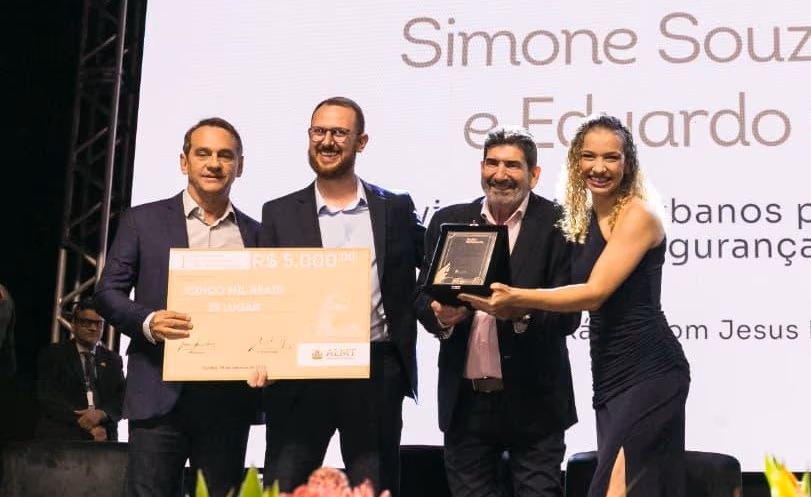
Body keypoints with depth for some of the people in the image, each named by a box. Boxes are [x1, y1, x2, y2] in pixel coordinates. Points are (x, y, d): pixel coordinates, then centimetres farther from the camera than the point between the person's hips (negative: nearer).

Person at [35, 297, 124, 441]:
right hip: (61, 436, -3)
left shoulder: (113, 360, 21)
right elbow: (48, 397, -2)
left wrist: (101, 414, -13)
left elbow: (122, 400, 11)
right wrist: (84, 422, -12)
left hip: (103, 437, 3)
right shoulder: (52, 354, 11)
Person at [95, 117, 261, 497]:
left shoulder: (255, 234, 13)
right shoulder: (143, 221, 7)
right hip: (161, 394, -2)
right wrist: (148, 322, -15)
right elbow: (108, 291, 4)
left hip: (229, 397, 2)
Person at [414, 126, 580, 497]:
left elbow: (568, 314, -9)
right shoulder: (448, 221, 7)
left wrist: (523, 312, -28)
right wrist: (440, 315, -15)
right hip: (465, 400, 3)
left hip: (532, 401, -3)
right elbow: (422, 297, 7)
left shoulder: (556, 225, -4)